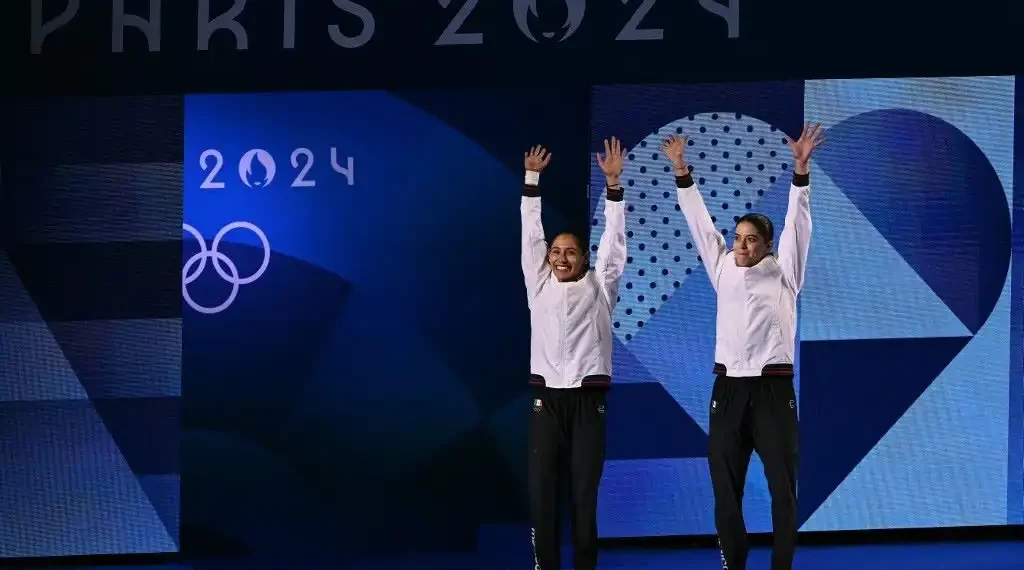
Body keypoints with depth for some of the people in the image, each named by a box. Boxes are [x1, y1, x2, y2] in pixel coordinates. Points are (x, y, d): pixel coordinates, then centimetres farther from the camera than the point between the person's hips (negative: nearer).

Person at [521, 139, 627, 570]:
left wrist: (613, 183, -3)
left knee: (585, 490, -1)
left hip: (588, 396, -1)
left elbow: (613, 239, 4)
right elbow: (531, 233, 11)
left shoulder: (598, 288, 9)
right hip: (546, 396, 1)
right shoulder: (539, 286, 12)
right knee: (542, 489, -4)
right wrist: (532, 178, 6)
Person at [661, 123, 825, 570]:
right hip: (728, 387, 3)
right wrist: (682, 171, 8)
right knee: (725, 485, 4)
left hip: (773, 387, -3)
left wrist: (801, 169, -16)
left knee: (782, 486, -3)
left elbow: (796, 223, -5)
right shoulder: (723, 270, 12)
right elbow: (700, 222, 12)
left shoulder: (782, 273, 3)